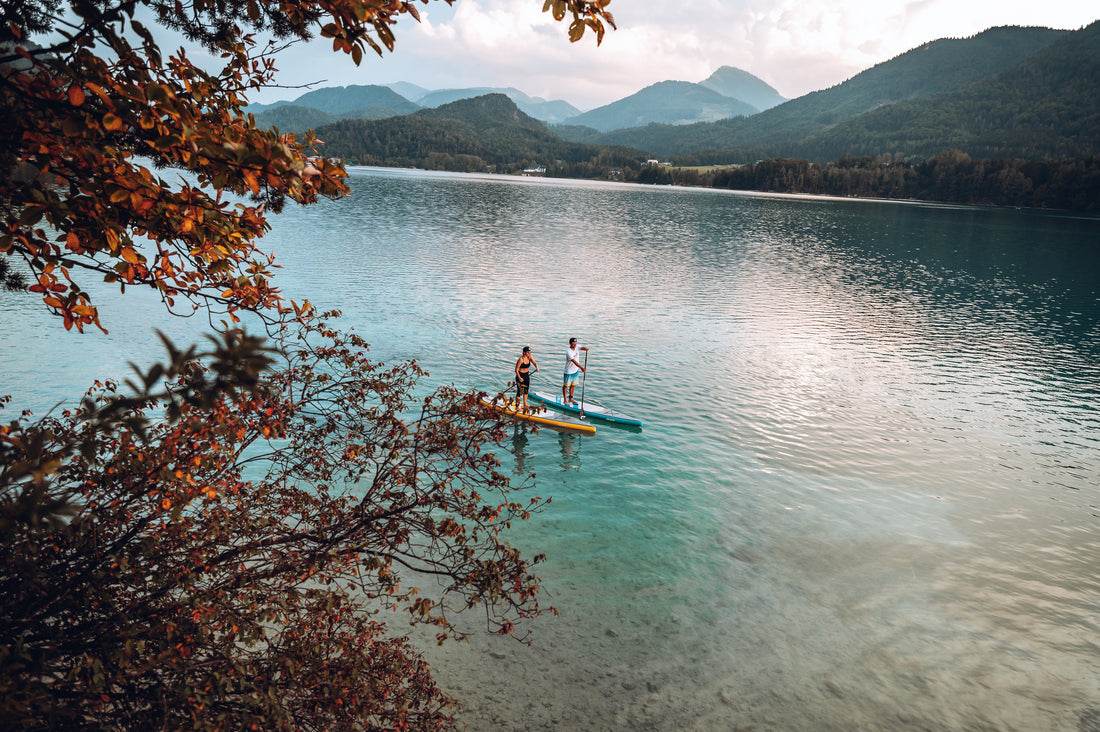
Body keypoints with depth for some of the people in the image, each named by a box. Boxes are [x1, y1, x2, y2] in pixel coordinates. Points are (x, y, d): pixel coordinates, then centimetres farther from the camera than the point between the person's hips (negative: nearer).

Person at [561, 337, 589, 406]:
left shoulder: (577, 347, -2)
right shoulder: (568, 352, -25)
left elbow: (583, 347, -17)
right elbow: (574, 361, -34)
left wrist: (586, 348, -42)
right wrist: (581, 367, -44)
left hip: (576, 370, 7)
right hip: (569, 372, -7)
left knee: (573, 385, 16)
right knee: (566, 385, 5)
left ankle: (570, 399, 29)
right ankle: (565, 400, 14)